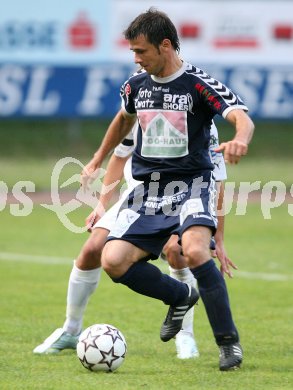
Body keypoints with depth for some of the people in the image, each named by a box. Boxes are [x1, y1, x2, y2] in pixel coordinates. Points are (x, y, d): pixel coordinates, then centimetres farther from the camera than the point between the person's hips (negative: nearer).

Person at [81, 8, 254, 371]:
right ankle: (181, 296, 16)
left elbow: (242, 118, -24)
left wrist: (240, 140, -48)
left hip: (192, 184, -6)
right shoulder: (136, 85, 7)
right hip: (149, 189, 6)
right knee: (113, 261, -12)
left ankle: (229, 342, -17)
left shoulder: (199, 83, -11)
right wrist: (96, 162, 31)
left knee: (194, 250, -33)